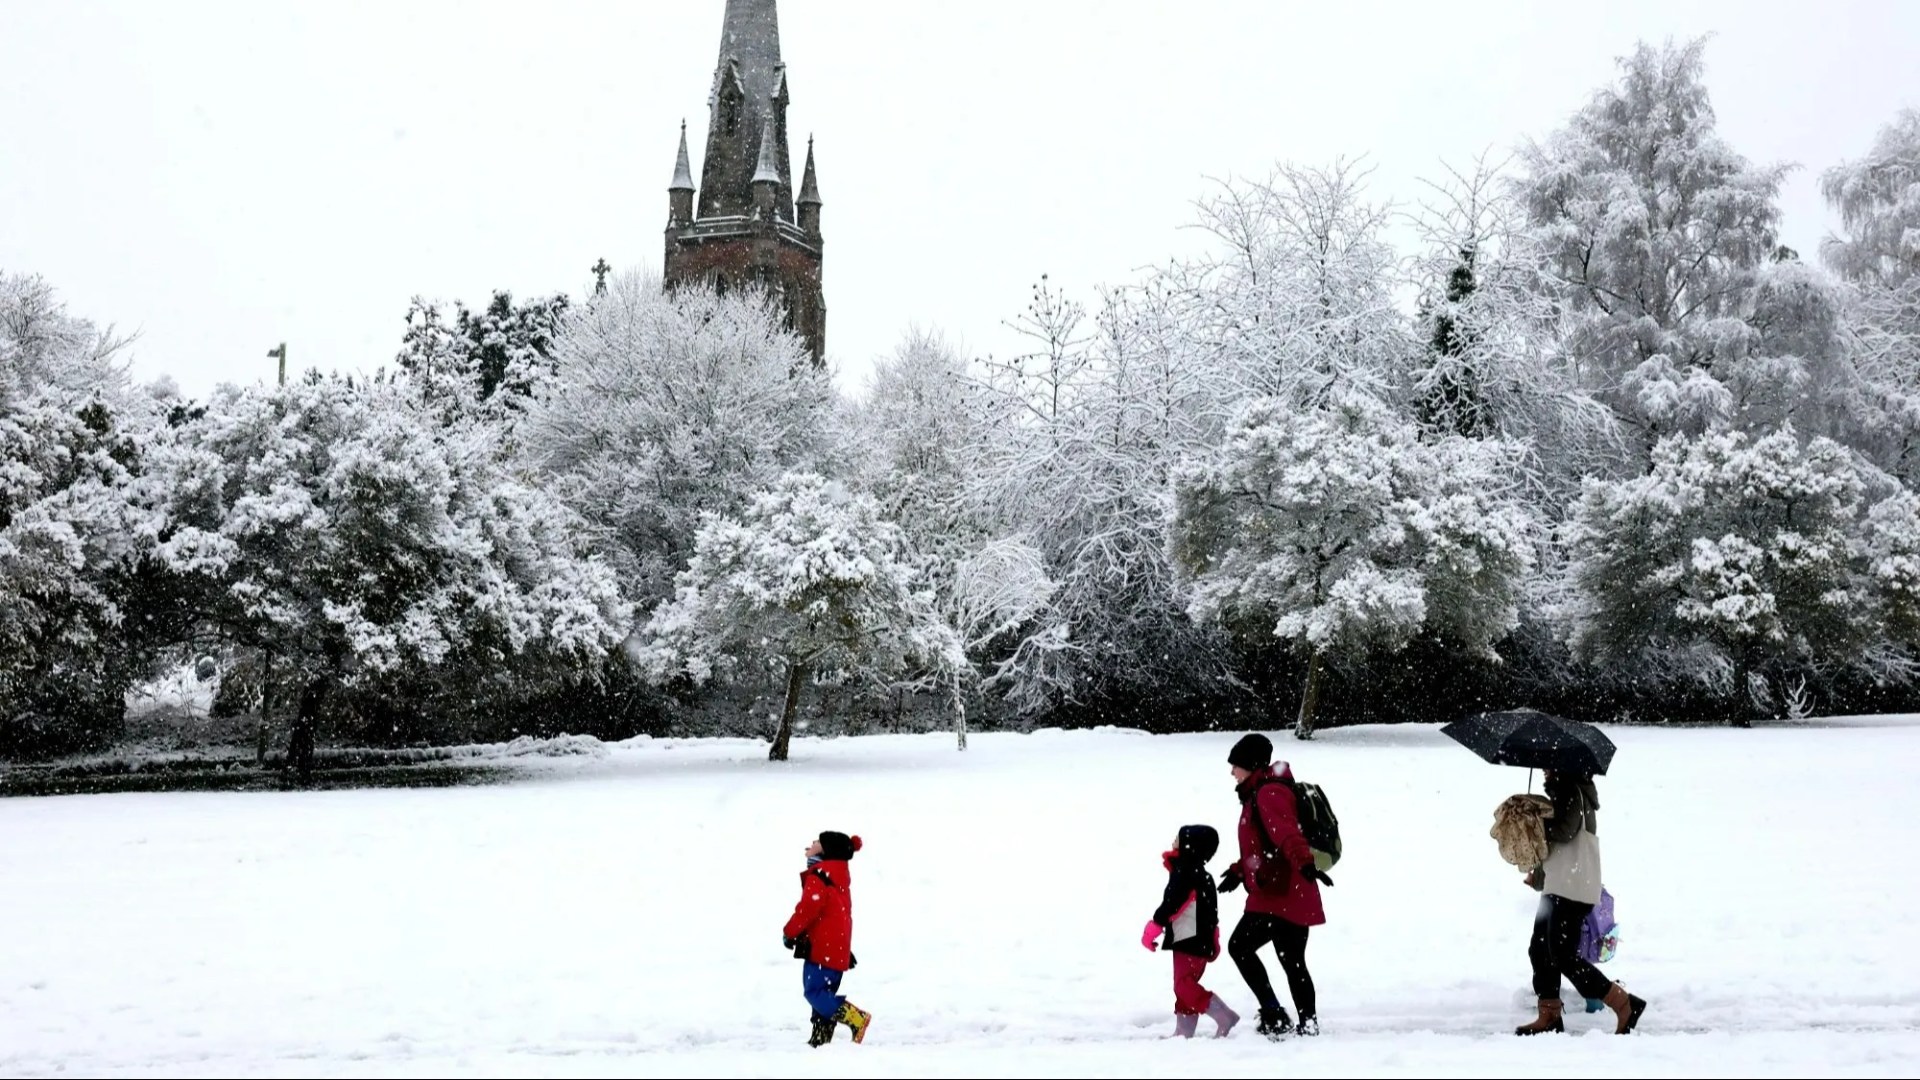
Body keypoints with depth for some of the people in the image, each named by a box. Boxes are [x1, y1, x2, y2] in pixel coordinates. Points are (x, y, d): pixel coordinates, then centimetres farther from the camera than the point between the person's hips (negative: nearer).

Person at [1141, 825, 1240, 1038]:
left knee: (1184, 985, -11)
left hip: (1188, 942, -10)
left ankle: (1224, 1016, -15)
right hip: (1201, 941, 10)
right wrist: (1213, 940, 26)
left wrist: (1153, 928, -13)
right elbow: (1211, 914, 21)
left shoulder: (1184, 874, -15)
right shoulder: (1202, 876, 16)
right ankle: (1184, 1031, 16)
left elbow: (1171, 904, -20)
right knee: (1185, 986, 13)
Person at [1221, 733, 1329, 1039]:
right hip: (1293, 896, 10)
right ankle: (1308, 1024, 13)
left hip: (1279, 895, -10)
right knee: (1292, 961, 11)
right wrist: (1239, 872, 40)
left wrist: (1305, 863, -44)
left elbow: (1286, 833, -30)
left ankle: (1274, 1015, -10)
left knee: (1239, 946, -8)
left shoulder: (1269, 793, -11)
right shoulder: (1260, 794, 21)